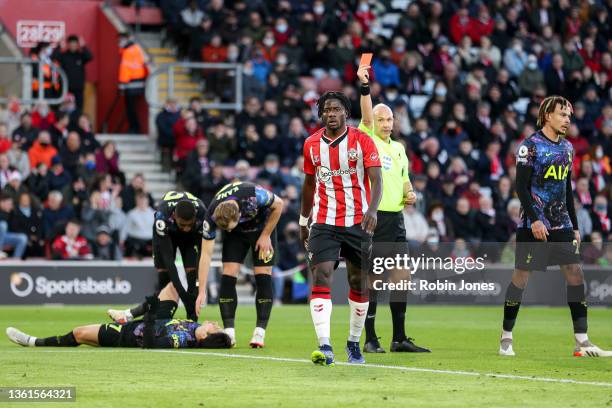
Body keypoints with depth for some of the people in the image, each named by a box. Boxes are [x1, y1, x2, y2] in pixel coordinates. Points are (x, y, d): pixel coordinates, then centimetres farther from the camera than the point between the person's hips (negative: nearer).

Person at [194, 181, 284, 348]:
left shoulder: (253, 195, -41)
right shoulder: (211, 216, -32)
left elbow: (278, 205, -19)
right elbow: (206, 254, -25)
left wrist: (266, 235, -16)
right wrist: (202, 291, -27)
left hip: (262, 227, -2)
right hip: (236, 234, 2)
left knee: (263, 276, -12)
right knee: (228, 276, -13)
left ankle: (260, 333, -9)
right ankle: (229, 332, -9)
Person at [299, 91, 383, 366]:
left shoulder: (362, 141, -6)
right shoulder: (311, 144, 5)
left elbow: (376, 179, -15)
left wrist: (372, 209, -32)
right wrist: (303, 221, 20)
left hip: (358, 222, -1)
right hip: (324, 223, 1)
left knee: (359, 282, 7)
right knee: (321, 276, -16)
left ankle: (354, 342, 25)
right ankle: (324, 347, -24)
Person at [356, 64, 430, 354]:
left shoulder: (398, 148, 18)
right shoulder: (368, 141, -1)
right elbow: (366, 115, -18)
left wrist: (410, 194, 7)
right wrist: (364, 86, -32)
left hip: (396, 218, 7)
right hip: (374, 218, -7)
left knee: (402, 276, 6)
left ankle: (399, 338, 12)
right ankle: (370, 339, -1)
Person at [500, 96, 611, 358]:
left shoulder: (567, 148, 14)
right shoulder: (530, 146, -7)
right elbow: (521, 187, -12)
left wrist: (574, 226, 17)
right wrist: (534, 219, -20)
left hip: (561, 225, 6)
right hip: (534, 225, -6)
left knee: (575, 273, -3)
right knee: (522, 275, -3)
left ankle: (582, 341, -2)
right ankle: (506, 338, 9)